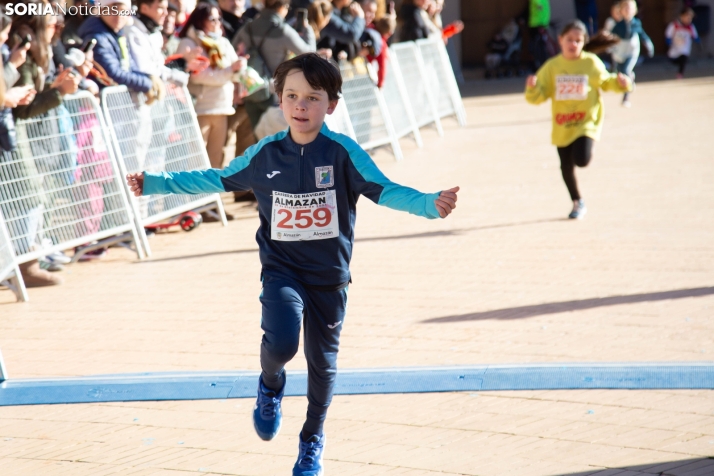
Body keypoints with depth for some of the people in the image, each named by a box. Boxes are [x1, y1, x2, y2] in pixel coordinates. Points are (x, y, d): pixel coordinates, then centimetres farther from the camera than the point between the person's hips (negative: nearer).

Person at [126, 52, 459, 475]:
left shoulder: (343, 152, -13)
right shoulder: (264, 154, -5)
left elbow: (386, 191, -18)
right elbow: (216, 180, 8)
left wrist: (432, 204, -36)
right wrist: (155, 184, 9)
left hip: (329, 276, 0)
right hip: (282, 271, 0)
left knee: (323, 362, 13)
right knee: (281, 342, -25)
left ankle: (313, 440, 39)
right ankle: (271, 385, 12)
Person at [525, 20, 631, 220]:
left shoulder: (591, 63, -5)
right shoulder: (552, 66, -2)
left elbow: (605, 81, 12)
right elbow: (538, 96, -2)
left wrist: (621, 83, -8)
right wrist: (532, 87, -24)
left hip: (587, 122, -3)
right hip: (562, 126, 3)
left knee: (581, 159, -25)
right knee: (566, 167, 10)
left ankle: (585, 149, 12)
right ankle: (577, 203, 30)